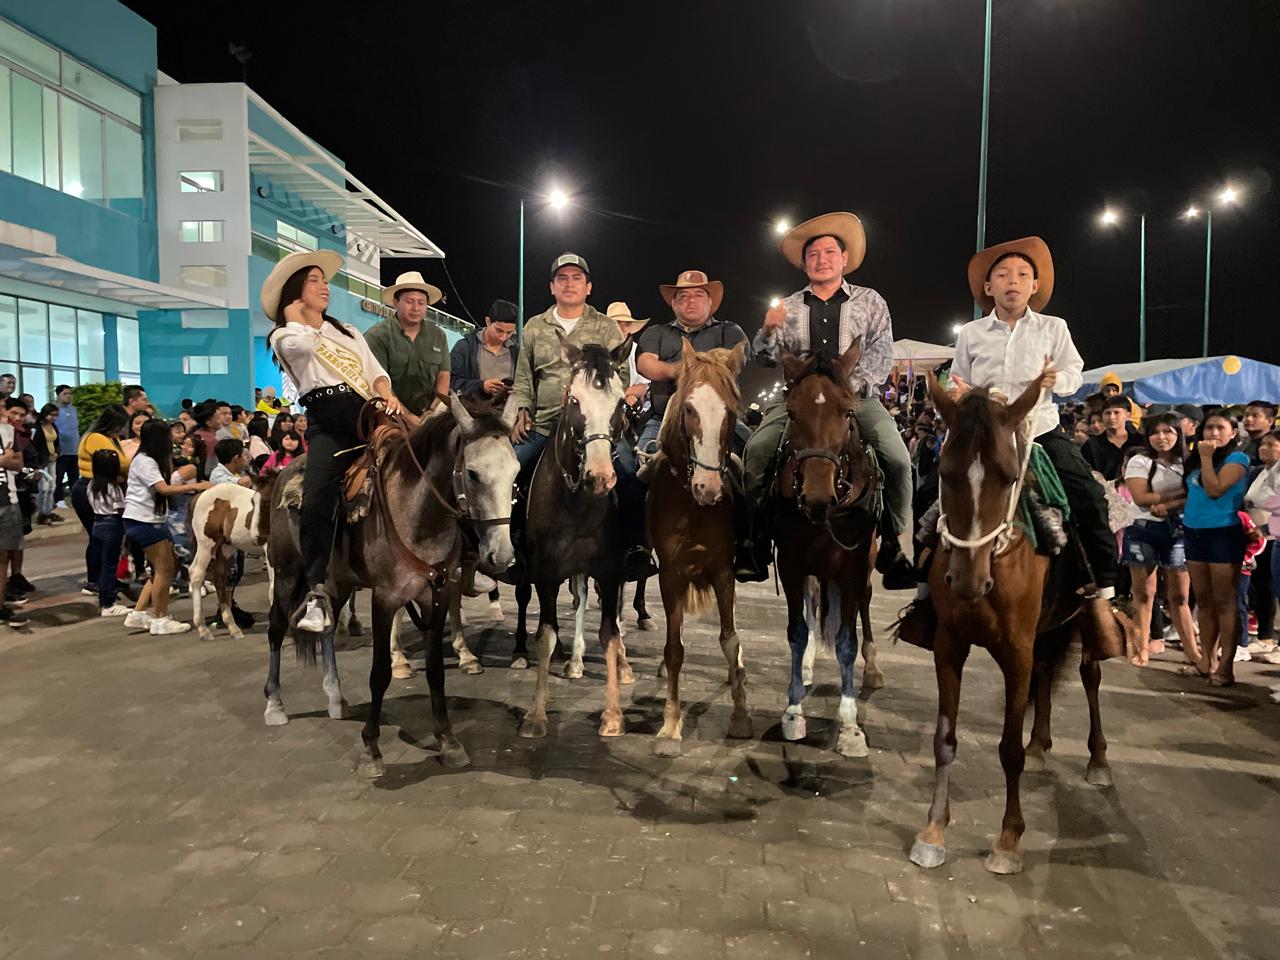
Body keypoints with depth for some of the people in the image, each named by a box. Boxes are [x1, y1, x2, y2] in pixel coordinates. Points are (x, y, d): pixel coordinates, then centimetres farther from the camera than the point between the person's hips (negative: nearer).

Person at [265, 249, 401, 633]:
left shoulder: (348, 331, 29)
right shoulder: (284, 336, 13)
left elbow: (376, 370, 18)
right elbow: (304, 343, -13)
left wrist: (387, 395, -3)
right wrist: (294, 316, 7)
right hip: (330, 425, -5)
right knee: (315, 503, -23)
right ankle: (316, 595, -20)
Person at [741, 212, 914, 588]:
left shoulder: (870, 302, 12)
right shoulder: (789, 307, 15)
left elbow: (882, 354, 1)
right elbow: (767, 358, 10)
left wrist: (851, 383, -17)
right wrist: (768, 331, -12)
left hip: (856, 396, -1)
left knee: (897, 458, -22)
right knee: (756, 451, -21)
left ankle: (892, 545, -7)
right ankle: (756, 542, -7)